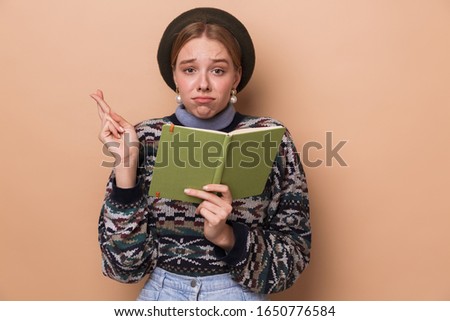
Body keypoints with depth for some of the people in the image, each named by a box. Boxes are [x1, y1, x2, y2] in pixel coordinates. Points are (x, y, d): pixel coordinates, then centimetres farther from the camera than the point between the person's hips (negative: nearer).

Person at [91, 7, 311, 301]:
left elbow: (295, 253, -4)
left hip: (242, 297, 0)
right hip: (161, 294, 0)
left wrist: (226, 236, -19)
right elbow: (126, 264, -7)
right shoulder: (145, 139, -4)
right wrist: (126, 165, -16)